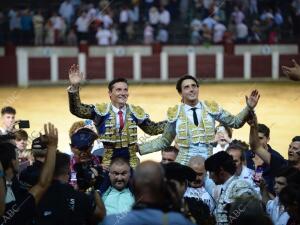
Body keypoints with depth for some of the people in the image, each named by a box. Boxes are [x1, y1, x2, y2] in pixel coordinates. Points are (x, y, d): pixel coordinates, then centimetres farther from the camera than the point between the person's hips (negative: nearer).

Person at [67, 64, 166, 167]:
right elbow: (77, 109, -12)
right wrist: (74, 87, -26)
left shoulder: (136, 112, 7)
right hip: (107, 162, -2)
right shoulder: (101, 111, -1)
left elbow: (153, 129, 15)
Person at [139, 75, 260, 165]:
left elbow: (235, 122, 10)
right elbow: (164, 141, 12)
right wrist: (139, 148, 6)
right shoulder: (175, 113, 4)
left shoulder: (211, 108, 5)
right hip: (184, 165, -1)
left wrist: (249, 108, -4)